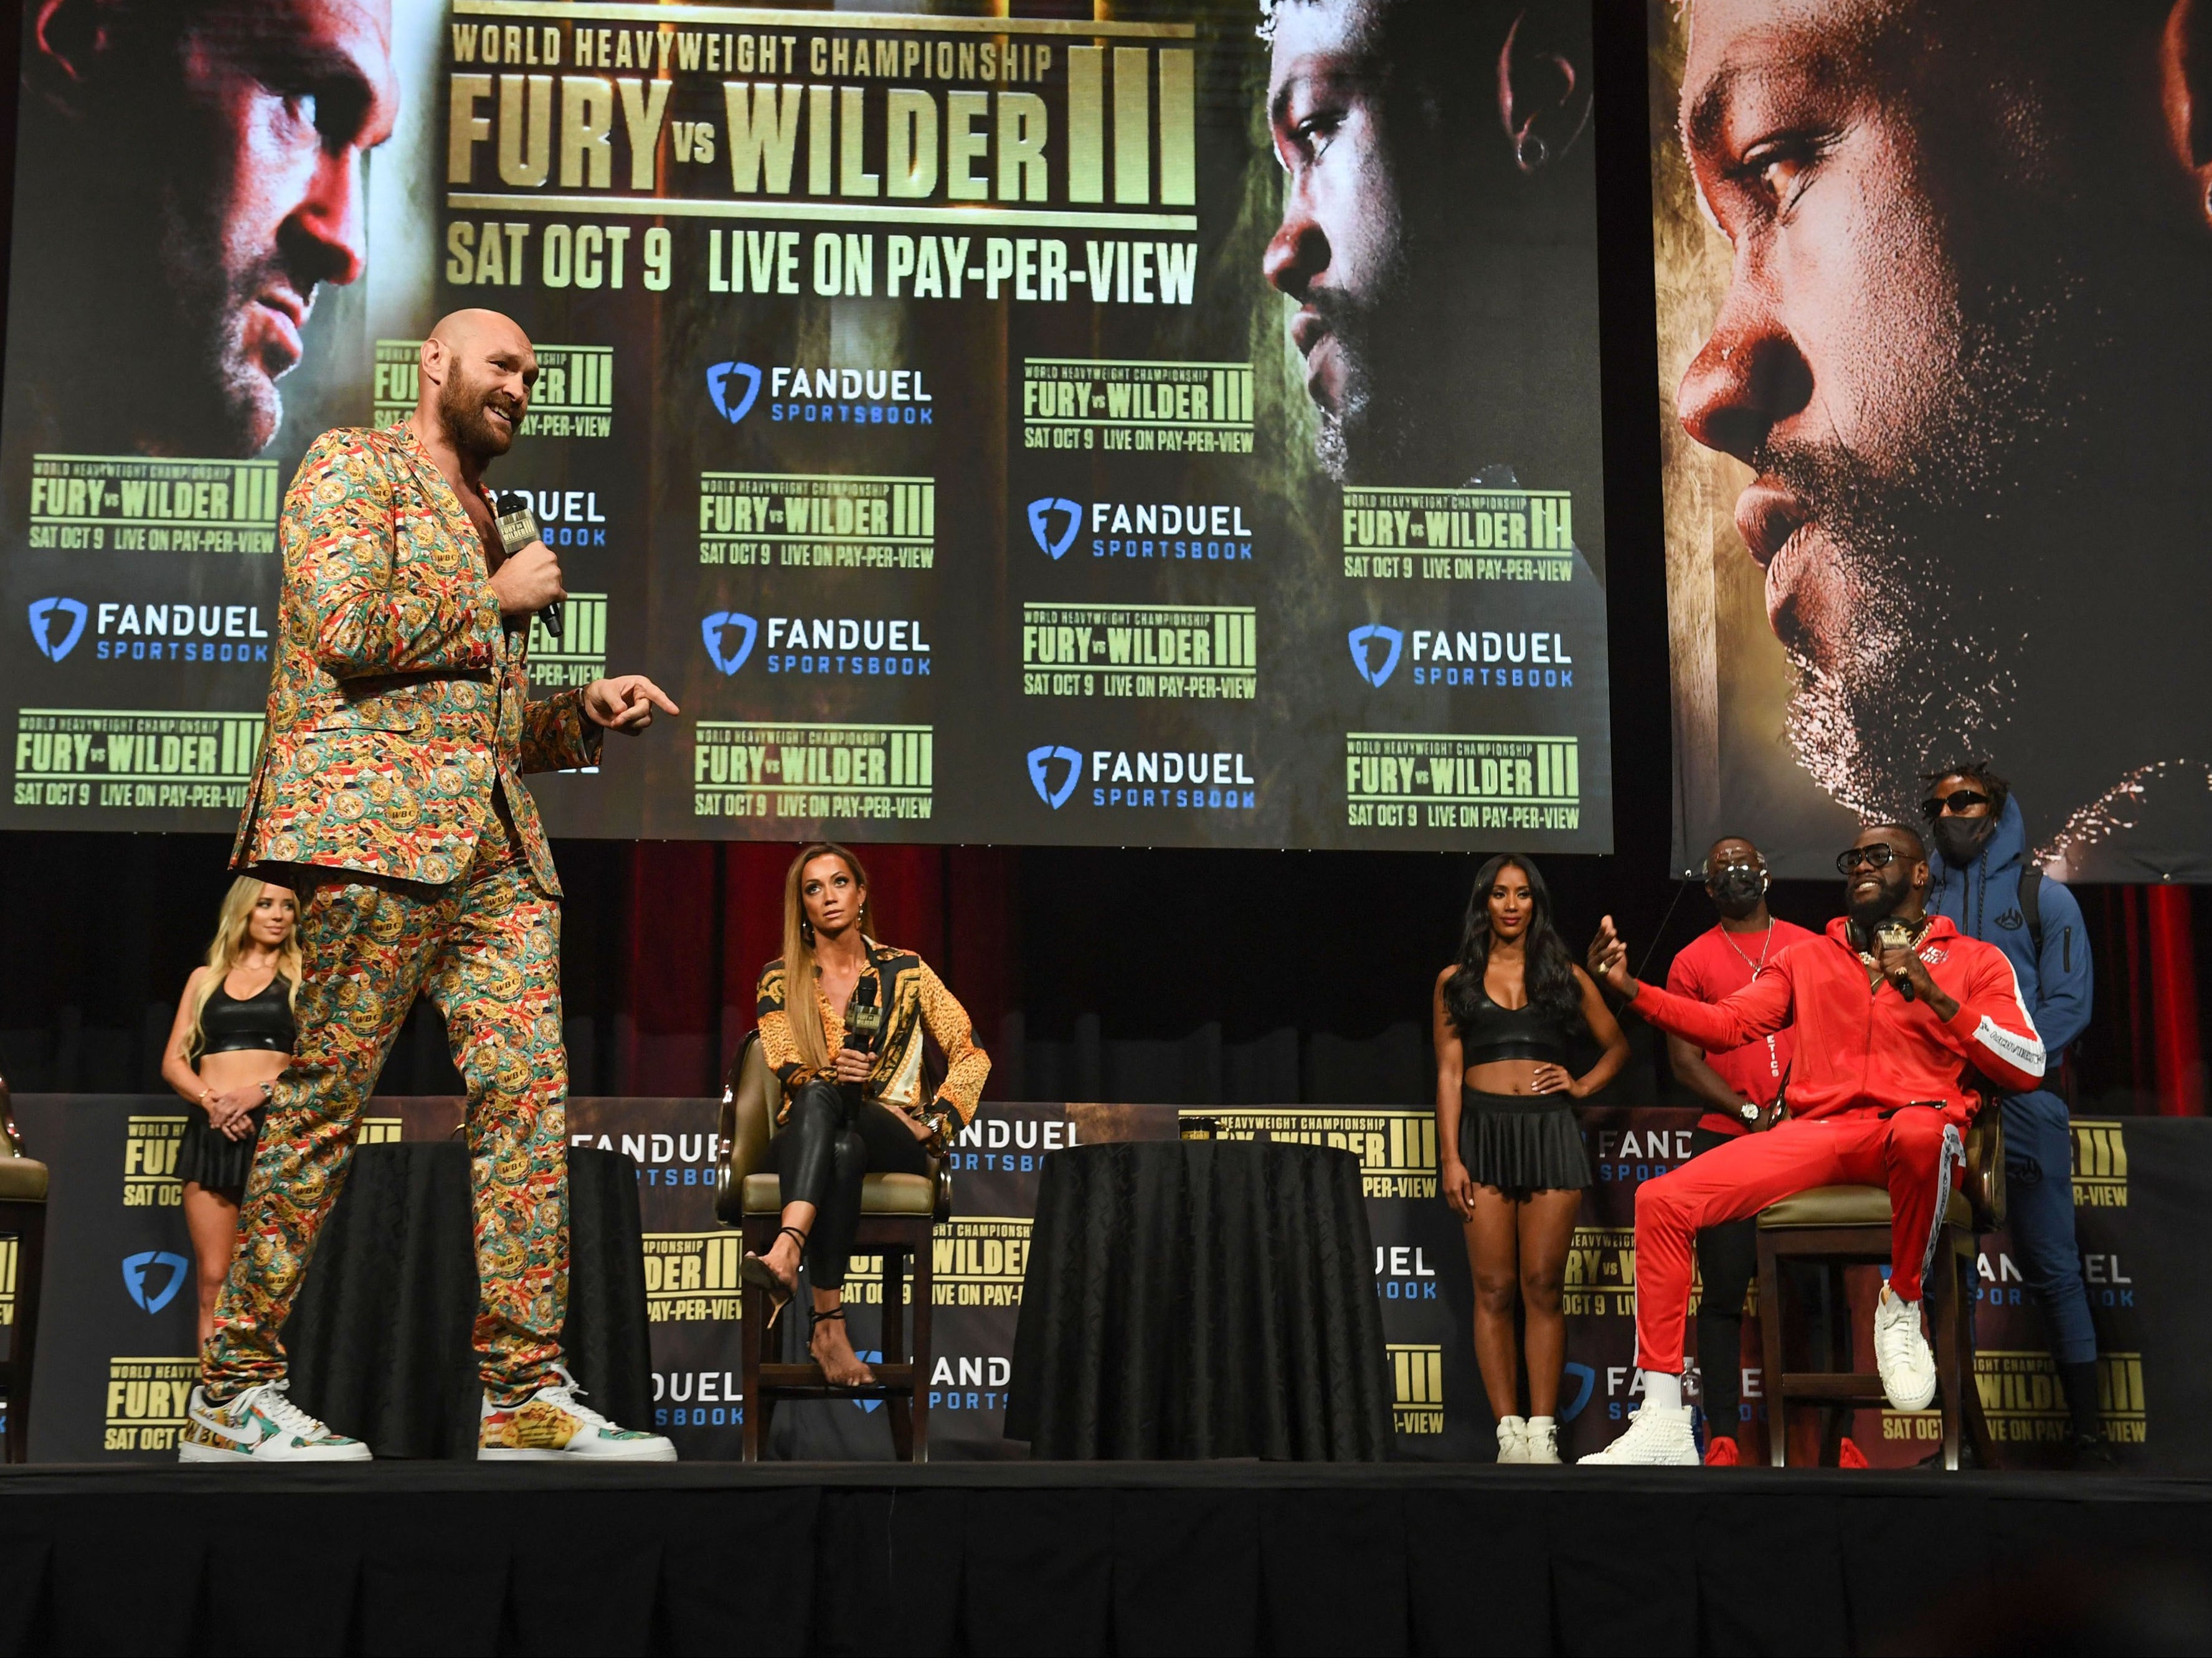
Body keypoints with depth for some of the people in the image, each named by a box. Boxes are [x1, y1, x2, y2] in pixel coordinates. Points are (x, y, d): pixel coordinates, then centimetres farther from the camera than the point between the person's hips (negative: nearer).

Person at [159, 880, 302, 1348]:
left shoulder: (304, 977, 11)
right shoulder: (205, 978, 18)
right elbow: (173, 1062, 13)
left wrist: (262, 1091, -15)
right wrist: (211, 1100, -7)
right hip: (211, 1131, 3)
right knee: (213, 1282, -3)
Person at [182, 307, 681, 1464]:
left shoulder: (487, 525, 29)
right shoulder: (354, 466, 6)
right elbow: (341, 626, -12)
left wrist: (589, 712, 13)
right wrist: (496, 600, -1)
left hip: (496, 848, 8)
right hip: (374, 825, -8)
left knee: (529, 1093, -3)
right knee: (326, 1099, -7)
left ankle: (524, 1394, -1)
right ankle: (231, 1393, 1)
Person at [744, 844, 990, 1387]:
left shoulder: (905, 971, 11)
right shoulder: (780, 978, 11)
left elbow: (971, 1053, 8)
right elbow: (788, 1068, -2)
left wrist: (936, 1122, -6)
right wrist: (830, 1074, -24)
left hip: (894, 1141, 0)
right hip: (807, 1137, 0)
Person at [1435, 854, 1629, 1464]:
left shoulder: (1564, 975, 13)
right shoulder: (1456, 980, 11)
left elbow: (1616, 1045, 22)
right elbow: (1448, 1073, 5)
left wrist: (1583, 1085, 4)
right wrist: (1450, 1158, -3)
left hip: (1549, 1131, 0)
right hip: (1483, 1129, 0)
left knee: (1543, 1287, -2)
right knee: (1494, 1289, -4)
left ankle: (1543, 1433, -1)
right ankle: (1509, 1433, -3)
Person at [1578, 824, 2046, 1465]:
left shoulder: (1975, 960, 15)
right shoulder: (1808, 959, 24)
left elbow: (2027, 1068, 5)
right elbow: (1727, 1024, 13)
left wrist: (1935, 997, -6)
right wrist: (1631, 989, 0)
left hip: (1917, 1129, -3)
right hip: (1816, 1134, 3)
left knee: (1923, 1130, -43)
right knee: (1661, 1200, -18)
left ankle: (1902, 1309, -15)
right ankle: (1662, 1425, -19)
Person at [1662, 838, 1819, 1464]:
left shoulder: (1811, 948, 12)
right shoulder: (1693, 961, 10)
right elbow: (1683, 1059, 3)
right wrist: (1751, 1113, -8)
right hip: (1725, 1140, -1)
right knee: (1724, 1290, -3)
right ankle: (1722, 1436, -2)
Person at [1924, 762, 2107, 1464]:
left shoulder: (2044, 899, 7)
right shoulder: (1921, 904, 14)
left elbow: (2069, 1005, -3)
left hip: (2022, 1102, -3)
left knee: (2051, 1266, -1)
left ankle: (2086, 1427, 4)